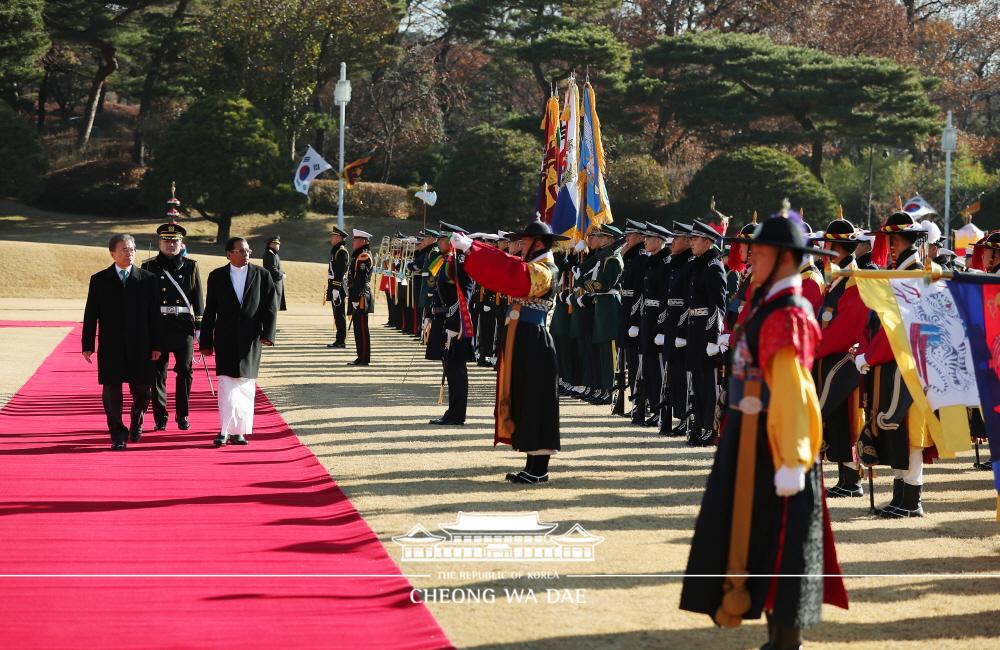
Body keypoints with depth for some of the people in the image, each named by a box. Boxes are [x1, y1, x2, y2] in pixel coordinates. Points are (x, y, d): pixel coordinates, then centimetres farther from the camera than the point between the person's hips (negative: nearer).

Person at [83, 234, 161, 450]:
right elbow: (90, 315, 4)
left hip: (139, 347, 0)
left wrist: (155, 345, 1)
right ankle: (118, 435, 11)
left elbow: (154, 314, 5)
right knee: (112, 391, 0)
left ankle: (136, 422, 31)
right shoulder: (99, 280, 5)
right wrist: (87, 345, 0)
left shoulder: (147, 279, 5)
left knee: (142, 391, 2)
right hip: (110, 347, 0)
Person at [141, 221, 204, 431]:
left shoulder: (190, 267, 9)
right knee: (157, 373, 1)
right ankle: (160, 418, 9)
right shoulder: (149, 267, 7)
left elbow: (198, 298, 10)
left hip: (183, 325, 0)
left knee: (185, 370, -4)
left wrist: (198, 325, 5)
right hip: (157, 325, 0)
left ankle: (182, 415, 9)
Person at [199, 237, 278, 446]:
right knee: (227, 384, -9)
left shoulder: (262, 275, 5)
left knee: (246, 385, 4)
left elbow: (271, 307, 2)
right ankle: (225, 431, -7)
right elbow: (209, 311, 7)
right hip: (225, 340, -1)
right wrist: (206, 342, 4)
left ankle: (240, 431, 11)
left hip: (250, 340, 1)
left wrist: (268, 334, -10)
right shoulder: (216, 277, 5)